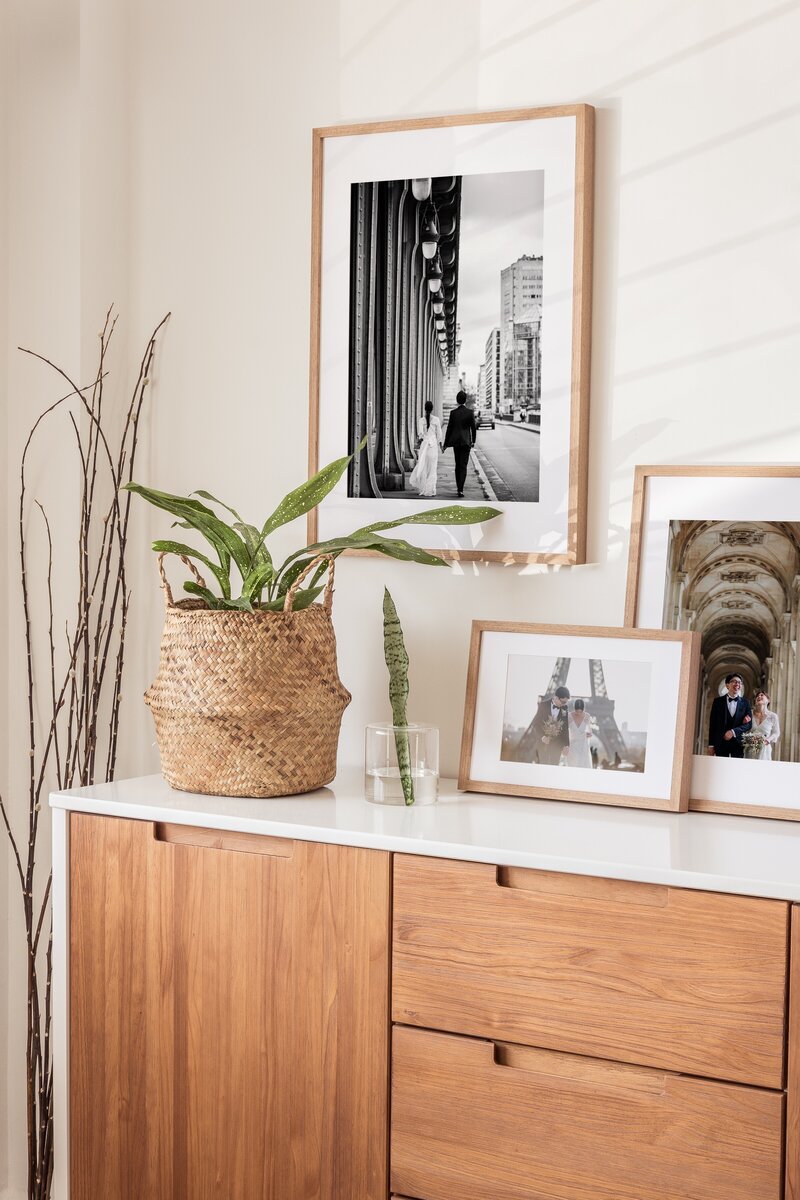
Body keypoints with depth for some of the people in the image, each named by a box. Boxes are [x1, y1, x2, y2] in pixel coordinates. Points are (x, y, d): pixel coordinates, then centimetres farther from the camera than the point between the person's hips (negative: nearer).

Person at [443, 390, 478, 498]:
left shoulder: (453, 412, -2)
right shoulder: (470, 412, -6)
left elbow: (449, 428, 1)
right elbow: (473, 427, -1)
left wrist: (445, 444, 7)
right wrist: (473, 441, 14)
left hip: (455, 441, 2)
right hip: (466, 441, -2)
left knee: (458, 465, 17)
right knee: (463, 466, -4)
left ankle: (458, 487, 23)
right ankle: (460, 489, -14)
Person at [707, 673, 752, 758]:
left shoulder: (745, 703, 10)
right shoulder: (718, 701, 7)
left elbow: (749, 724, 3)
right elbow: (712, 723, 5)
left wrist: (733, 731, -14)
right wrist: (711, 745, 0)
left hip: (738, 743, 0)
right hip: (721, 742, 0)